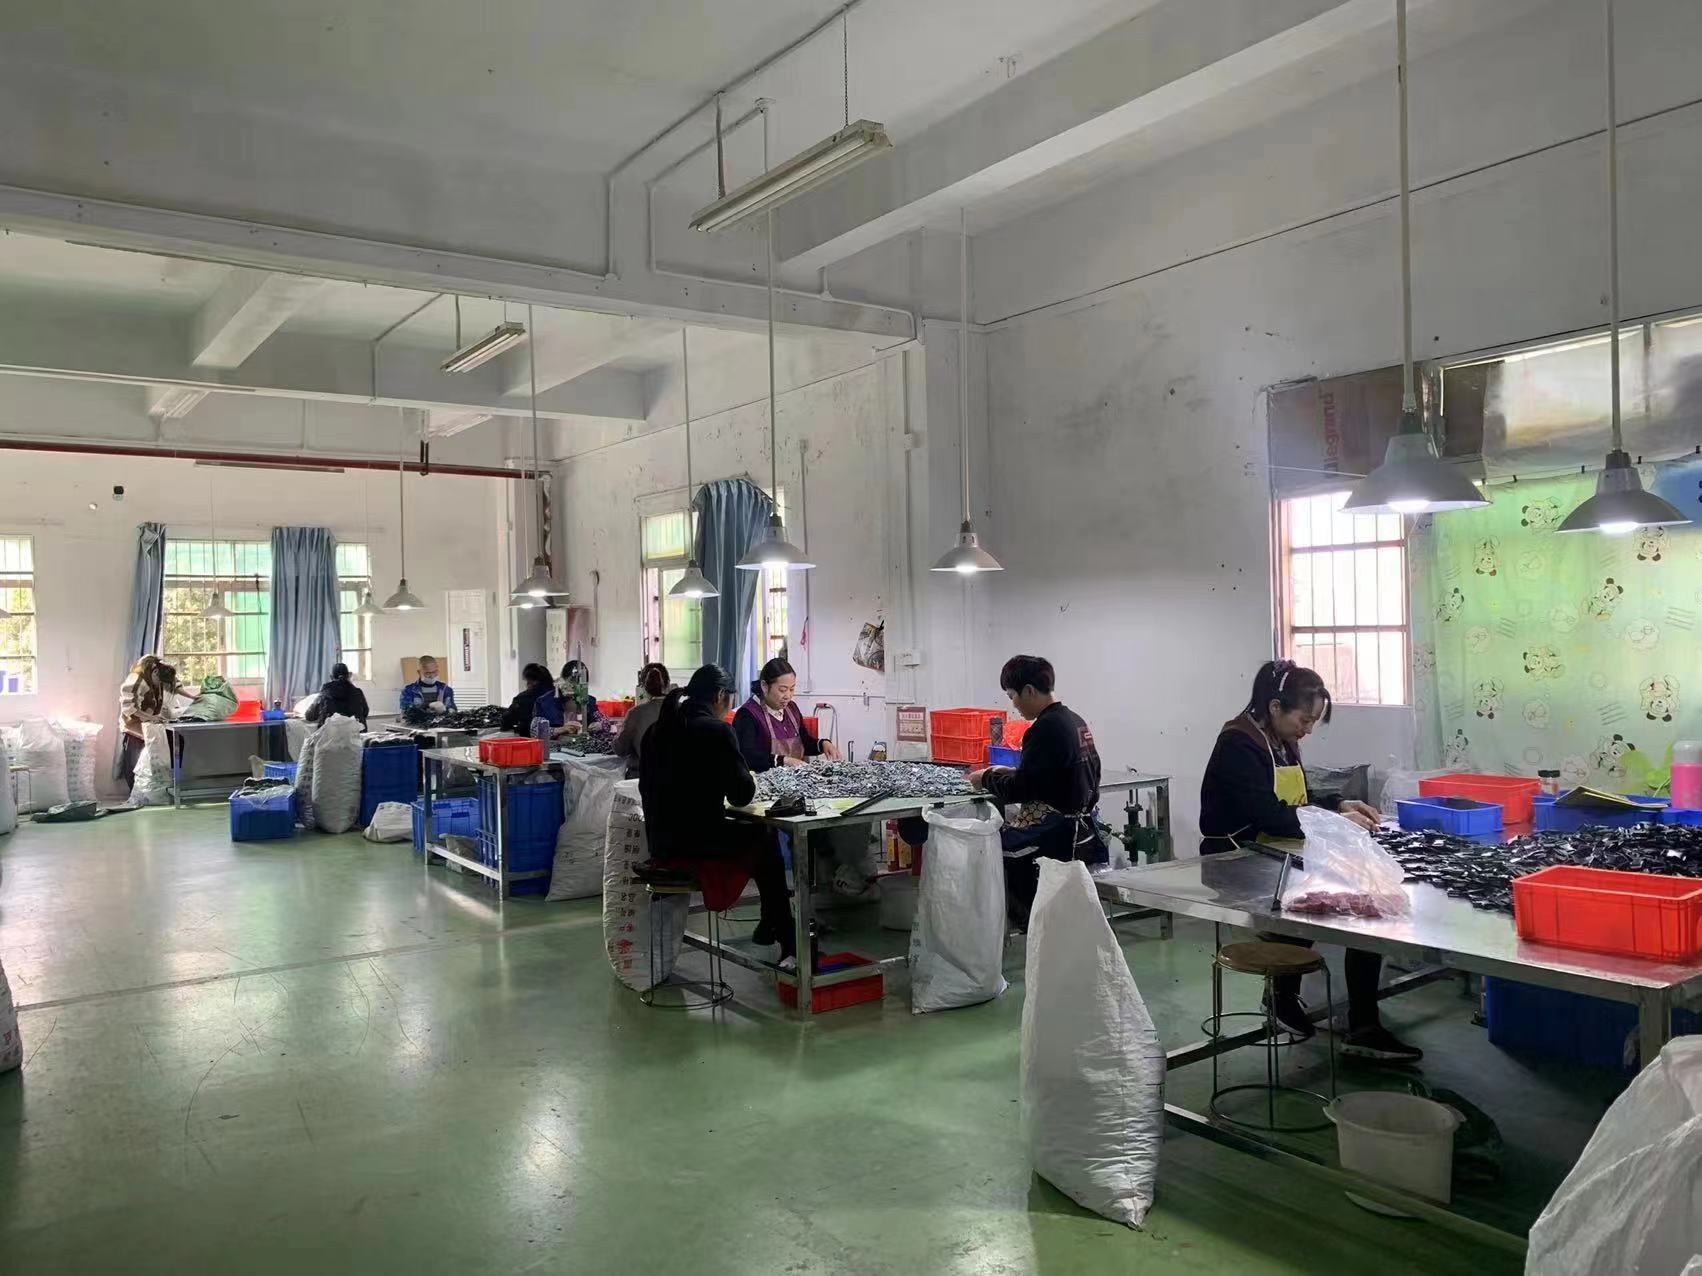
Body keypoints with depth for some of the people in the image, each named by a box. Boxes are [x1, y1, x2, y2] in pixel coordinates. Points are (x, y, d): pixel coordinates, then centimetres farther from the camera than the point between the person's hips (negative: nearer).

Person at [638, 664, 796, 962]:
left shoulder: (660, 727, 6)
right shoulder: (715, 729, -14)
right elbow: (741, 795, -13)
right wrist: (750, 781, 11)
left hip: (661, 841, 7)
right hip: (698, 841, -7)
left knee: (753, 835, 26)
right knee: (766, 841, 20)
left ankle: (768, 928, 34)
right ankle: (788, 942, 28)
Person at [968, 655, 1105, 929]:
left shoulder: (1047, 727, -16)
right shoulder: (1074, 720, 11)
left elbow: (1020, 790, -15)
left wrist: (985, 780, 1)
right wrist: (1011, 772, 19)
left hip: (1056, 837, -10)